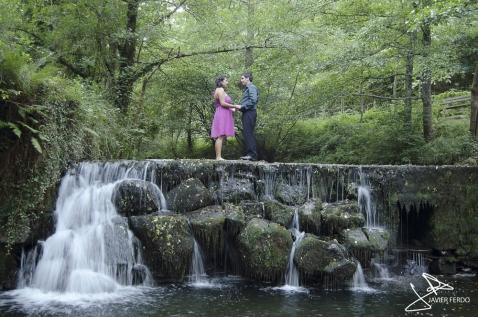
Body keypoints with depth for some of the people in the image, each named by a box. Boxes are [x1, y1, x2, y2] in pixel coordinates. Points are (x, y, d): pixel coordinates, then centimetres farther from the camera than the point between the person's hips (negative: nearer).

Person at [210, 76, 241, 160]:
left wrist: (231, 109, 22)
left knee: (221, 137, 4)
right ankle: (219, 157, -20)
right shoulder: (220, 90, -6)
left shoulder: (222, 91, 24)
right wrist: (235, 106, -11)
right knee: (220, 136, -15)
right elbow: (222, 103, -15)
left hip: (223, 116, 10)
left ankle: (218, 157, 1)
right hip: (222, 115, -10)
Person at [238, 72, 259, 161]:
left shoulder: (251, 87, -7)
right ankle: (249, 154, 12)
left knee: (248, 133, -13)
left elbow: (253, 100, -19)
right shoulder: (247, 88, 23)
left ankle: (252, 154, -14)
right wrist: (240, 107, 8)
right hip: (247, 113, 10)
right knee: (247, 134, 9)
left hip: (249, 113, -10)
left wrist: (242, 106, -15)